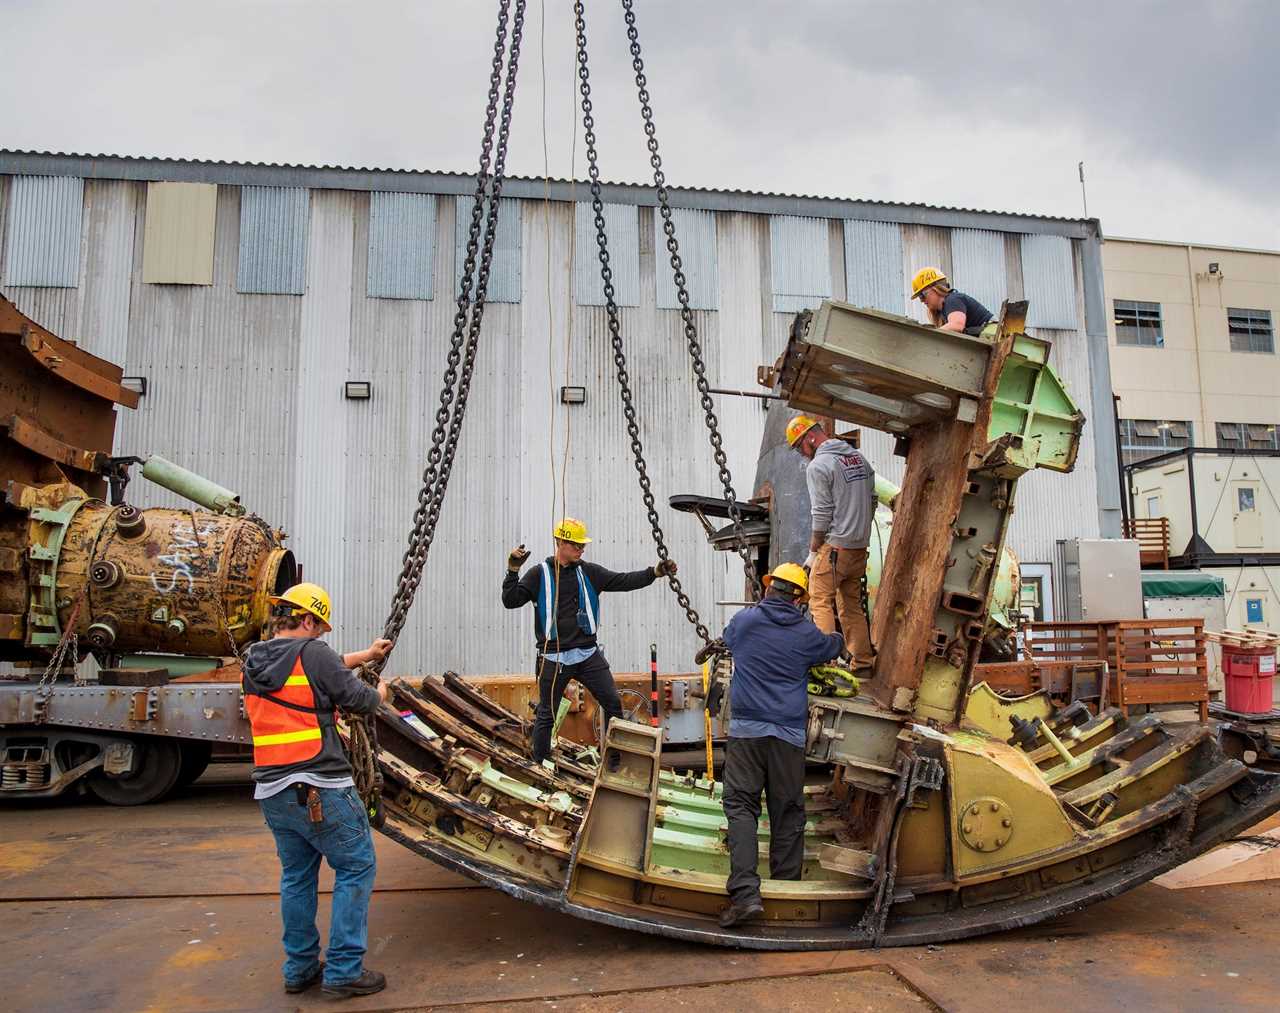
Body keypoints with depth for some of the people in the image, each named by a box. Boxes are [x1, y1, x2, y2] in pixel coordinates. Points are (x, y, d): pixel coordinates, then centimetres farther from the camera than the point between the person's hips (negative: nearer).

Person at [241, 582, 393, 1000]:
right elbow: (356, 698, -8)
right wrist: (379, 692, 14)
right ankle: (344, 969, 6)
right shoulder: (311, 652, -13)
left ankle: (300, 968, 28)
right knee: (356, 868, 4)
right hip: (319, 789, -8)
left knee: (296, 876, 19)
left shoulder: (254, 660, 11)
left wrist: (364, 655, 32)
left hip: (272, 791, 8)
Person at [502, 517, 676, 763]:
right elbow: (511, 601, -5)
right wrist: (513, 571, -19)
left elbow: (623, 581, 1)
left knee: (613, 703, 1)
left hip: (588, 654, 3)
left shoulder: (589, 572, 6)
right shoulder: (540, 573, -2)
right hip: (554, 658, -3)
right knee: (547, 714, 7)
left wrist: (655, 572, -10)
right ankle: (539, 764, 23)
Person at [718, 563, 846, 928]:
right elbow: (834, 646, 26)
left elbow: (727, 640, 26)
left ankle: (745, 892, -12)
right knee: (788, 811, 10)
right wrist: (838, 637, 49)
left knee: (740, 805, -1)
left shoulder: (743, 621, 3)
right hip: (789, 733, 1)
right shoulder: (807, 634, 4)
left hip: (746, 729, -1)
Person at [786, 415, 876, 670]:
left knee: (821, 603, -2)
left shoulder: (818, 466, -11)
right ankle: (863, 662, 17)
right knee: (853, 606, 14)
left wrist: (812, 552, -5)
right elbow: (872, 501, 15)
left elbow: (822, 515, -14)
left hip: (834, 547, -8)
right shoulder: (859, 458, 12)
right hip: (860, 548, 8)